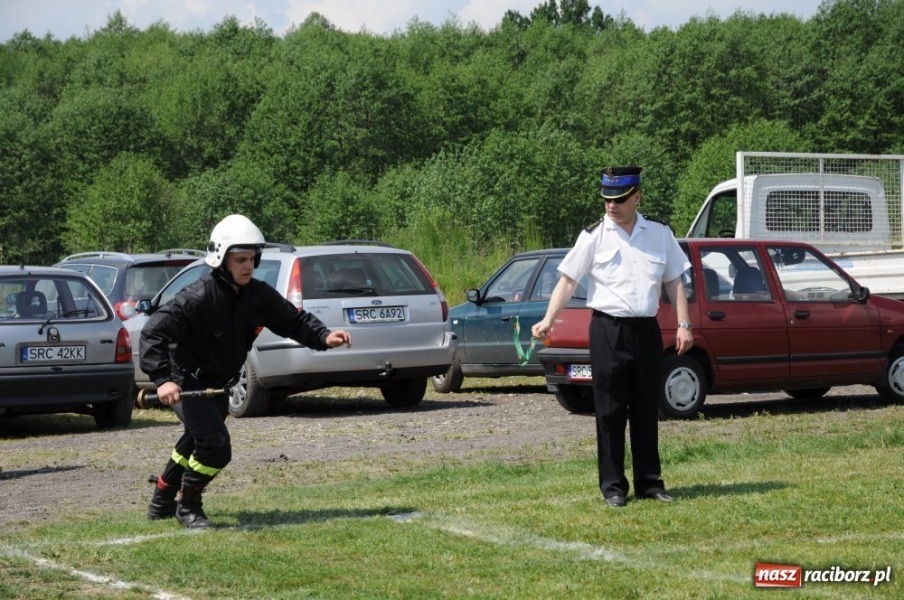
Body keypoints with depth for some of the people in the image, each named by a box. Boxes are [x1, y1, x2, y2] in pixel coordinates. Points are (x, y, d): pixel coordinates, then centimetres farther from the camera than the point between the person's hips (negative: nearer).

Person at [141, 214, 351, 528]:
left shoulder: (258, 295, -9)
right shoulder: (198, 298, -29)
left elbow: (293, 320, 0)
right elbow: (153, 333, -32)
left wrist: (324, 336, -19)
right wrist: (163, 379, -44)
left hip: (218, 384, 8)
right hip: (186, 382, -8)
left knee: (197, 442, 25)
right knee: (216, 447, -20)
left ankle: (162, 502, 46)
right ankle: (188, 507, 3)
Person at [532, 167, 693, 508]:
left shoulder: (660, 234, 9)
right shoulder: (594, 236, 0)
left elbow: (674, 282, 12)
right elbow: (567, 280, -4)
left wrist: (684, 325, 2)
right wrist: (548, 320, -16)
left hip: (647, 329, 2)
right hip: (608, 329, -2)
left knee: (646, 410, 8)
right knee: (610, 412, -1)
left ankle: (650, 482, 16)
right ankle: (612, 486, 5)